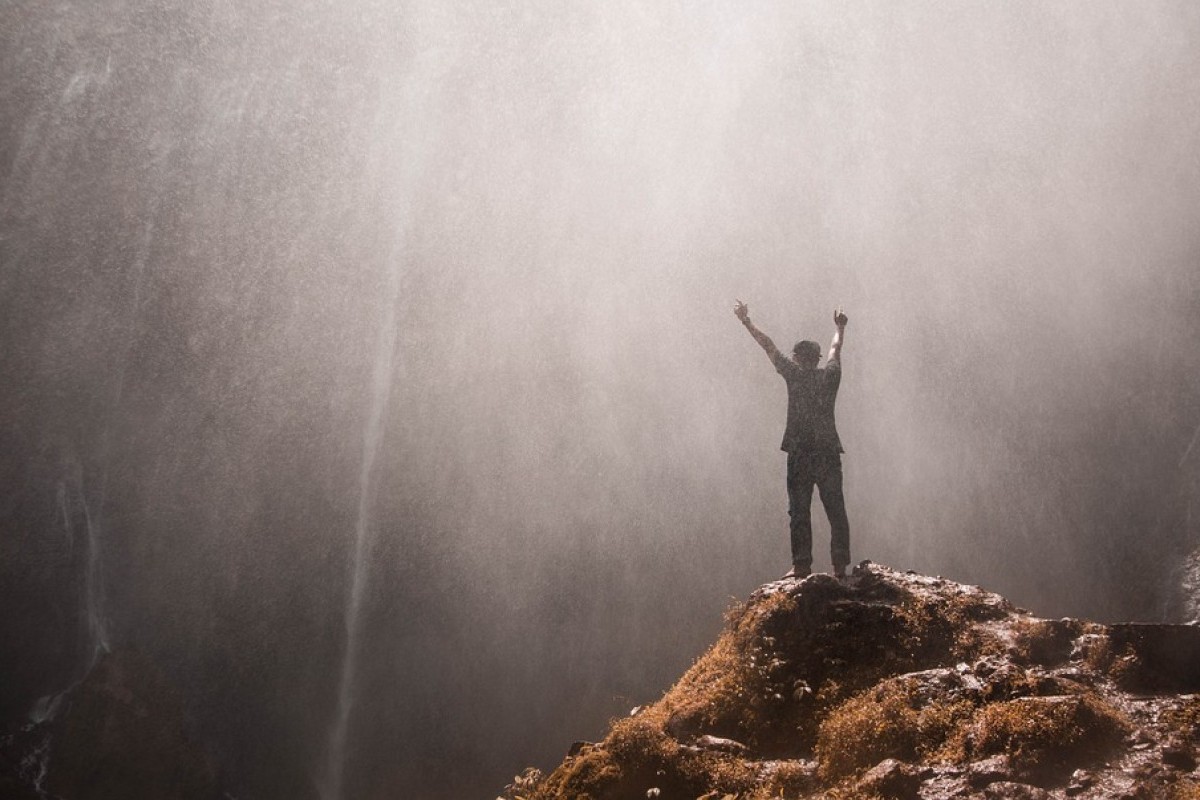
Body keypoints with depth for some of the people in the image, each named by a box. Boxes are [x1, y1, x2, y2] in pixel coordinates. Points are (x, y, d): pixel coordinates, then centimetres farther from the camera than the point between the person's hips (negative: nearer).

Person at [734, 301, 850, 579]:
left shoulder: (794, 375, 0)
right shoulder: (830, 375, 9)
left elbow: (769, 346, 7)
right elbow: (835, 349, 29)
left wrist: (747, 322, 17)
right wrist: (840, 327, 48)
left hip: (801, 453, -3)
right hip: (829, 453, 3)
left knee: (800, 511, 0)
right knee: (836, 511, 3)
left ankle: (802, 564, -4)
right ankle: (840, 565, -1)